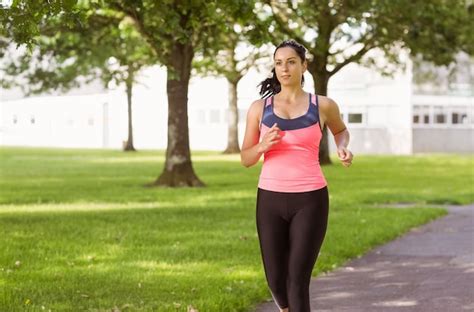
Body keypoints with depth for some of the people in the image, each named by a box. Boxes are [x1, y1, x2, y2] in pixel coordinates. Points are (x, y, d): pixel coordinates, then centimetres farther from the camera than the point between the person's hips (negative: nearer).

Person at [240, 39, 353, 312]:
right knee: (276, 280, 9)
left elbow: (341, 130, 25)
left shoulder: (323, 105, 2)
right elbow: (246, 159, 9)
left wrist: (343, 148, 1)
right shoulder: (259, 108, 5)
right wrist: (263, 146, -14)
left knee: (298, 281, -10)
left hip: (310, 201, -2)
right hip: (271, 201, 2)